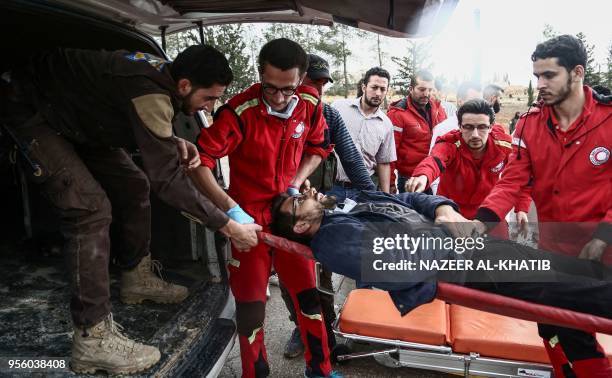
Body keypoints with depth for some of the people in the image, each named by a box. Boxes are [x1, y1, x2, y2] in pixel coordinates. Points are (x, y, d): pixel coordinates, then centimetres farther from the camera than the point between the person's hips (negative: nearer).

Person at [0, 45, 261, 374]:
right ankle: (92, 340, -17)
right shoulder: (150, 93, -36)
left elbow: (143, 128, 8)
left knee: (134, 185, 7)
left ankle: (137, 279, 22)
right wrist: (229, 227, -29)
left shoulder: (162, 74, -9)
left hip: (74, 113, 9)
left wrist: (174, 143, -13)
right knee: (91, 208, -21)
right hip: (29, 110, -9)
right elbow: (167, 178, -35)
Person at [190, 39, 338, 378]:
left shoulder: (310, 104, -7)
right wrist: (231, 209, -26)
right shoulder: (240, 111, -22)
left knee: (308, 293, 9)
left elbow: (318, 147, 9)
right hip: (249, 215, -3)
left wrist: (295, 186, -4)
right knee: (251, 302, 4)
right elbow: (199, 161, -21)